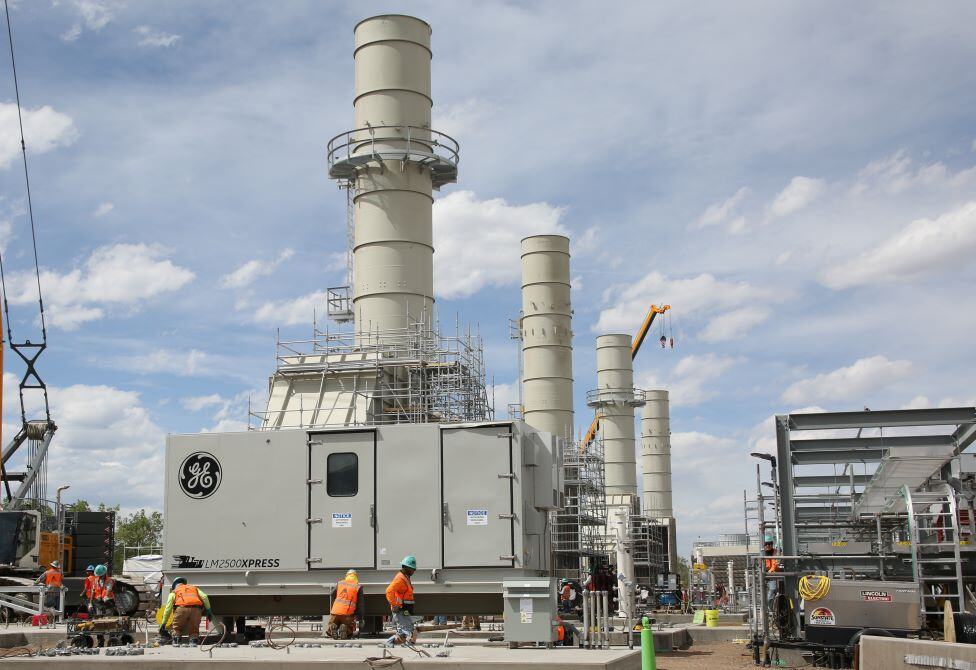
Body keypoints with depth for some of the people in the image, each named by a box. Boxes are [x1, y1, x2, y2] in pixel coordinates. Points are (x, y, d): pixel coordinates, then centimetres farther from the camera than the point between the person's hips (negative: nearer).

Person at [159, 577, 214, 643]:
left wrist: (163, 623, 17)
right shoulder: (194, 588, 36)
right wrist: (208, 610, 15)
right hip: (196, 609, 2)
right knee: (194, 631, 10)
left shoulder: (173, 592, 29)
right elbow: (204, 597, 18)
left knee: (177, 630, 11)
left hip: (181, 608, -2)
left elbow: (168, 608, 18)